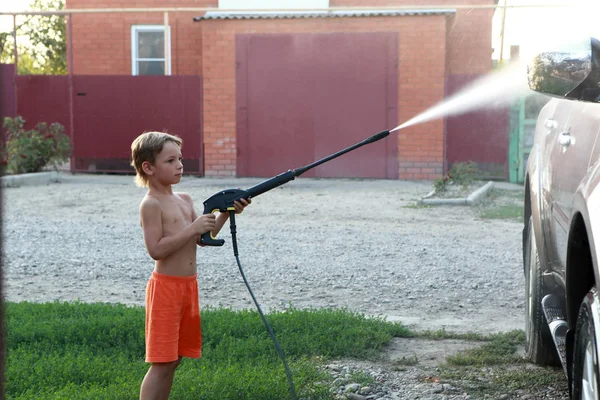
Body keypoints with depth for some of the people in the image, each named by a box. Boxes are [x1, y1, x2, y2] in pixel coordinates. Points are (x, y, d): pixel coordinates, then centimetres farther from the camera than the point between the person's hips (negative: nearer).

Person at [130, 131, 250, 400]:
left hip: (189, 286, 8)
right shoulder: (151, 205, -12)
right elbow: (156, 249, -21)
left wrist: (225, 213, 2)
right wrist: (192, 228, -21)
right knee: (161, 362, -6)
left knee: (173, 358, 14)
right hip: (166, 287, -8)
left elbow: (202, 239, 14)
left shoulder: (184, 199, 12)